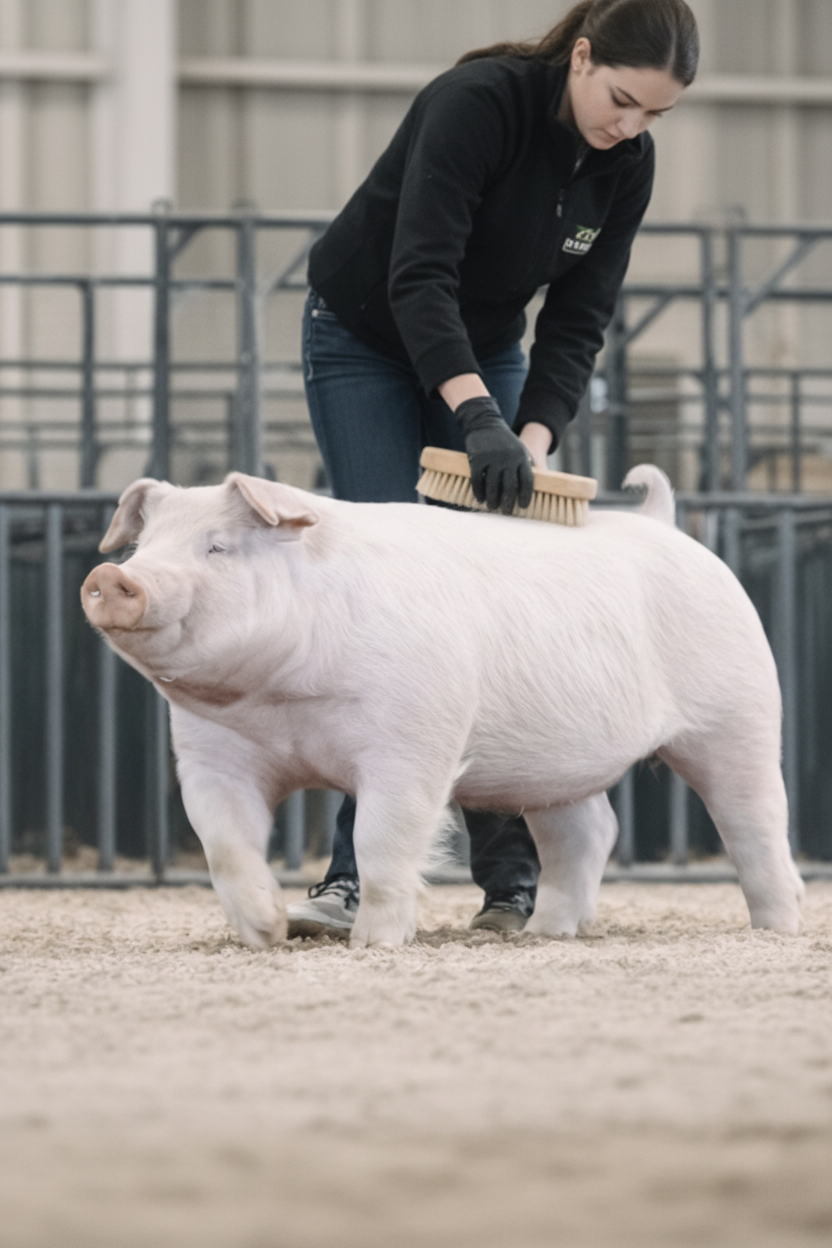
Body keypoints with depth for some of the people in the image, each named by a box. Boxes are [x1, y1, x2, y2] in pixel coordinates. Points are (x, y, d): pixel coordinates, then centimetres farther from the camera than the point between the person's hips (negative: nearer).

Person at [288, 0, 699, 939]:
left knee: (499, 596, -4)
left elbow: (578, 320, -9)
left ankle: (512, 879, -2)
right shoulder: (480, 102, -31)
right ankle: (359, 877, -15)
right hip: (366, 342, -5)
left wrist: (535, 437, -25)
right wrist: (477, 415, -48)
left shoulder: (626, 166, -12)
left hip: (484, 354, 5)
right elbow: (418, 273, -38)